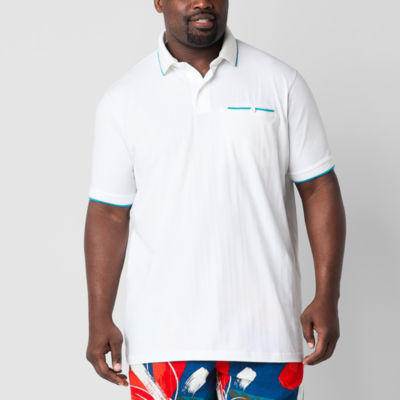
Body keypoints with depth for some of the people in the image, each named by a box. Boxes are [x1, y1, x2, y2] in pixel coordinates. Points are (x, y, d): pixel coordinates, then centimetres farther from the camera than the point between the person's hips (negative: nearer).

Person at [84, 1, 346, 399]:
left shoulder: (281, 82, 2)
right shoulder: (123, 99, 3)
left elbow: (318, 189, 2)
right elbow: (109, 215, 3)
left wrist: (327, 297, -4)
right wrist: (99, 320, -2)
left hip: (264, 322, 0)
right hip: (164, 329, 0)